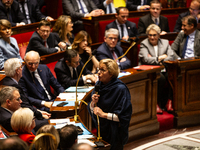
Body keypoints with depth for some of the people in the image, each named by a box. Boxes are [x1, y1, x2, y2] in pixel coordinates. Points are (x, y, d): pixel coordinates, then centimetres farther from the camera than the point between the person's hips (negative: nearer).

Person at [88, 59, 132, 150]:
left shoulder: (120, 89, -19)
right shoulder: (99, 85, 0)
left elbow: (123, 116, -19)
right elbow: (91, 110, 6)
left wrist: (103, 114, -23)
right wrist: (93, 103, -14)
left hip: (115, 134, -5)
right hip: (99, 129, 5)